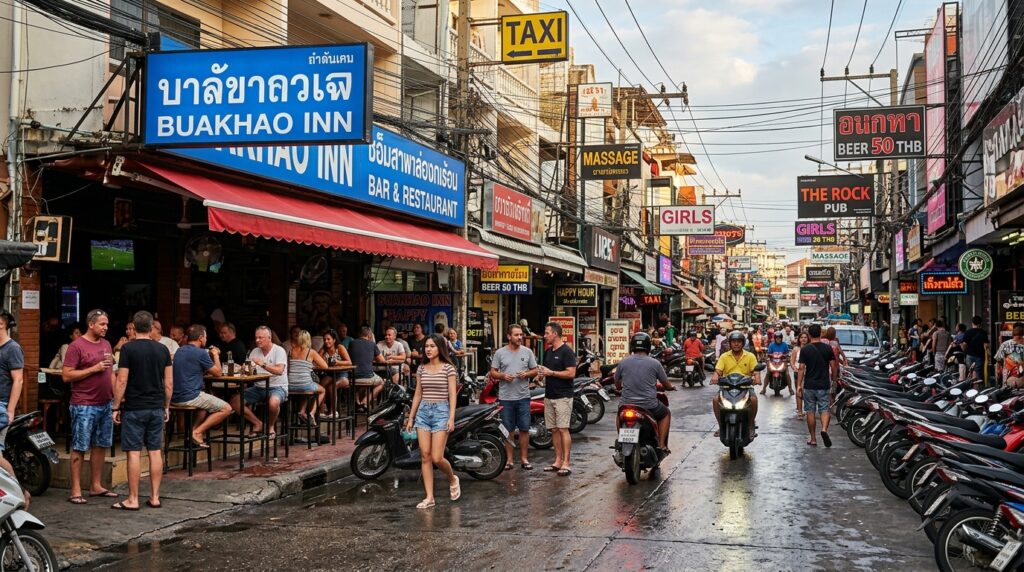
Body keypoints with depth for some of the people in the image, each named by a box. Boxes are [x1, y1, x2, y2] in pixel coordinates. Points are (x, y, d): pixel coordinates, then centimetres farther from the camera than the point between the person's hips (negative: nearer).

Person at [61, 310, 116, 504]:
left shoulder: (106, 344, 13)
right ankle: (76, 490, 2)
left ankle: (96, 486, 21)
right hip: (84, 406, -7)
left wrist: (115, 397, 12)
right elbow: (66, 375, -12)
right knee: (80, 448, -2)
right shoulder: (77, 346, -8)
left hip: (105, 404, 7)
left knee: (101, 445, 11)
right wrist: (94, 369, -17)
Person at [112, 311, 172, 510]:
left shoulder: (128, 349, -8)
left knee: (134, 453, -1)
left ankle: (132, 500, 2)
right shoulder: (162, 349, 5)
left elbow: (122, 381, -10)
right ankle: (155, 497, 12)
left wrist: (116, 407, -2)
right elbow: (169, 383, 6)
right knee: (155, 452, 8)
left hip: (134, 409, -4)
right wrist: (166, 406, 16)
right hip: (157, 408, 4)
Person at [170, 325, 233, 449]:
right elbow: (218, 373, 0)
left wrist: (211, 356, 23)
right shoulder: (200, 353, -12)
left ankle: (195, 428, 13)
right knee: (226, 409, 1)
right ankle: (198, 432, -7)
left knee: (210, 401, 32)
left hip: (175, 397, 9)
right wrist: (216, 355, 14)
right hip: (189, 397, -9)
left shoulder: (180, 351, 14)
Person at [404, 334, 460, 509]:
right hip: (423, 411, 5)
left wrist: (451, 418, -13)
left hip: (441, 411, -4)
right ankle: (429, 498, 5)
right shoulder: (421, 369, 10)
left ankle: (452, 479, 21)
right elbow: (418, 394, 14)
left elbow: (452, 394, -5)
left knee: (437, 458, -10)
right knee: (425, 456, 0)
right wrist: (411, 417, 12)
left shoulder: (448, 368, -3)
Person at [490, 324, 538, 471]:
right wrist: (503, 376, -15)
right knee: (508, 430, 6)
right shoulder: (500, 353, 1)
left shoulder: (527, 352, 5)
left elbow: (535, 371, 10)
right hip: (506, 398, -1)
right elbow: (493, 372, 4)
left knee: (524, 429, 3)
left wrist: (526, 374, -11)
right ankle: (509, 459, 14)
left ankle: (524, 459, 13)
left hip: (523, 397, 1)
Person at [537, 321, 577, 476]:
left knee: (563, 429, -11)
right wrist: (542, 373, 4)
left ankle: (566, 464, -11)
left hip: (563, 397, -8)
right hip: (549, 396, 8)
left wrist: (551, 373, -15)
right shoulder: (548, 352, 17)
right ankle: (558, 461, 13)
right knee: (553, 429, 8)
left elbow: (571, 373, -17)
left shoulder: (566, 351, -10)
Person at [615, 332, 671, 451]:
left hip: (626, 405, 2)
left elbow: (617, 385, 13)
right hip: (649, 406, -2)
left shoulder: (623, 363, 1)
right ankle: (662, 445, 15)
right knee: (666, 414, 27)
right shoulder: (655, 363, -4)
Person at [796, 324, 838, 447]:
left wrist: (798, 386, -4)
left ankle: (813, 439, 12)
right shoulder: (828, 348, -2)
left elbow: (801, 369, -7)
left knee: (810, 412, 8)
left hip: (809, 386, -1)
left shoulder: (805, 349, -6)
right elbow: (834, 367, 0)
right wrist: (834, 380, 16)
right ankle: (824, 429, -22)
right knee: (824, 410, 6)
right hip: (824, 385, 1)